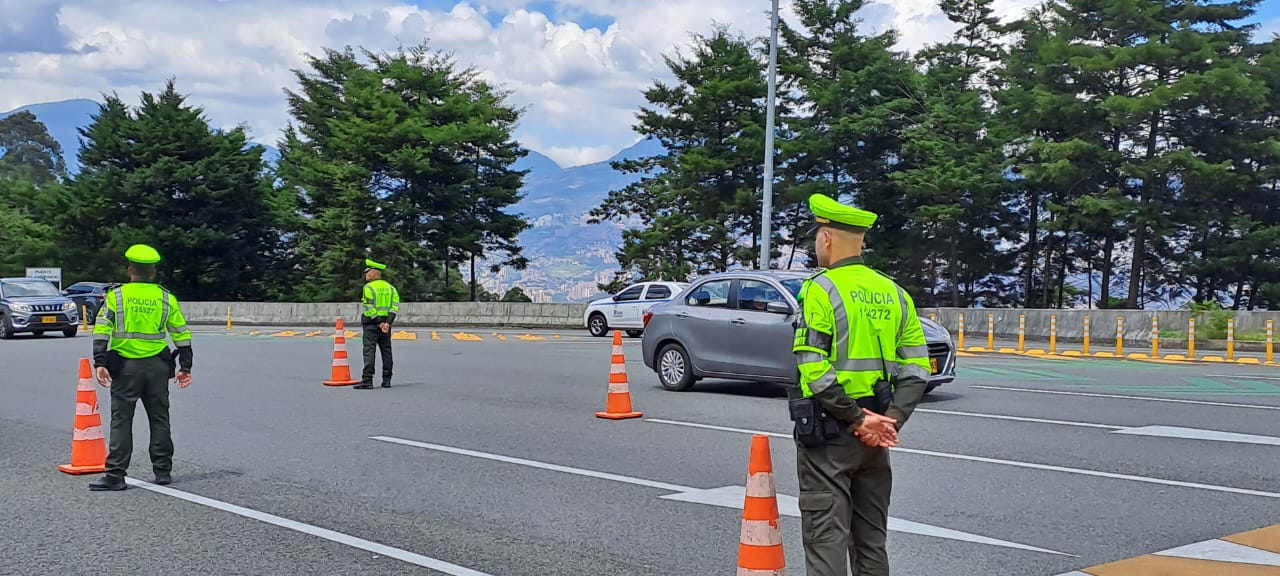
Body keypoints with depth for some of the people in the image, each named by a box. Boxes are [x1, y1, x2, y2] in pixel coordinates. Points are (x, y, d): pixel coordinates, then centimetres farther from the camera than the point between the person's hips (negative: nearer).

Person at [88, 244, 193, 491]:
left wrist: (100, 363, -9)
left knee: (121, 421, 1)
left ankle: (115, 475, -2)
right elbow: (182, 334, 6)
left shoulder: (115, 296, 0)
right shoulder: (166, 298, 5)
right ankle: (163, 471, 16)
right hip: (158, 367, 2)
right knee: (159, 420, 11)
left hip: (125, 367, -2)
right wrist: (185, 366, 12)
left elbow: (102, 331, -9)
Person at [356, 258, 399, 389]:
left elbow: (370, 309, -16)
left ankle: (367, 380, -10)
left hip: (371, 324, -6)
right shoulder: (390, 287, 11)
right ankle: (387, 380, 11)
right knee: (386, 351, 9)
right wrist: (388, 322, -8)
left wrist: (379, 323, -12)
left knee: (369, 350, -6)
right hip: (386, 323, 6)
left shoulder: (368, 288, -7)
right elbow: (395, 306, 0)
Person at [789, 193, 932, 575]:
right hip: (874, 436, 7)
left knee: (826, 536, -3)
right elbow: (916, 366, 5)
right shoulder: (892, 293, 10)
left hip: (828, 430, -7)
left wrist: (857, 420, -15)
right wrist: (892, 418, -3)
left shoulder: (820, 290, -10)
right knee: (871, 536, 16)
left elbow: (814, 370, -20)